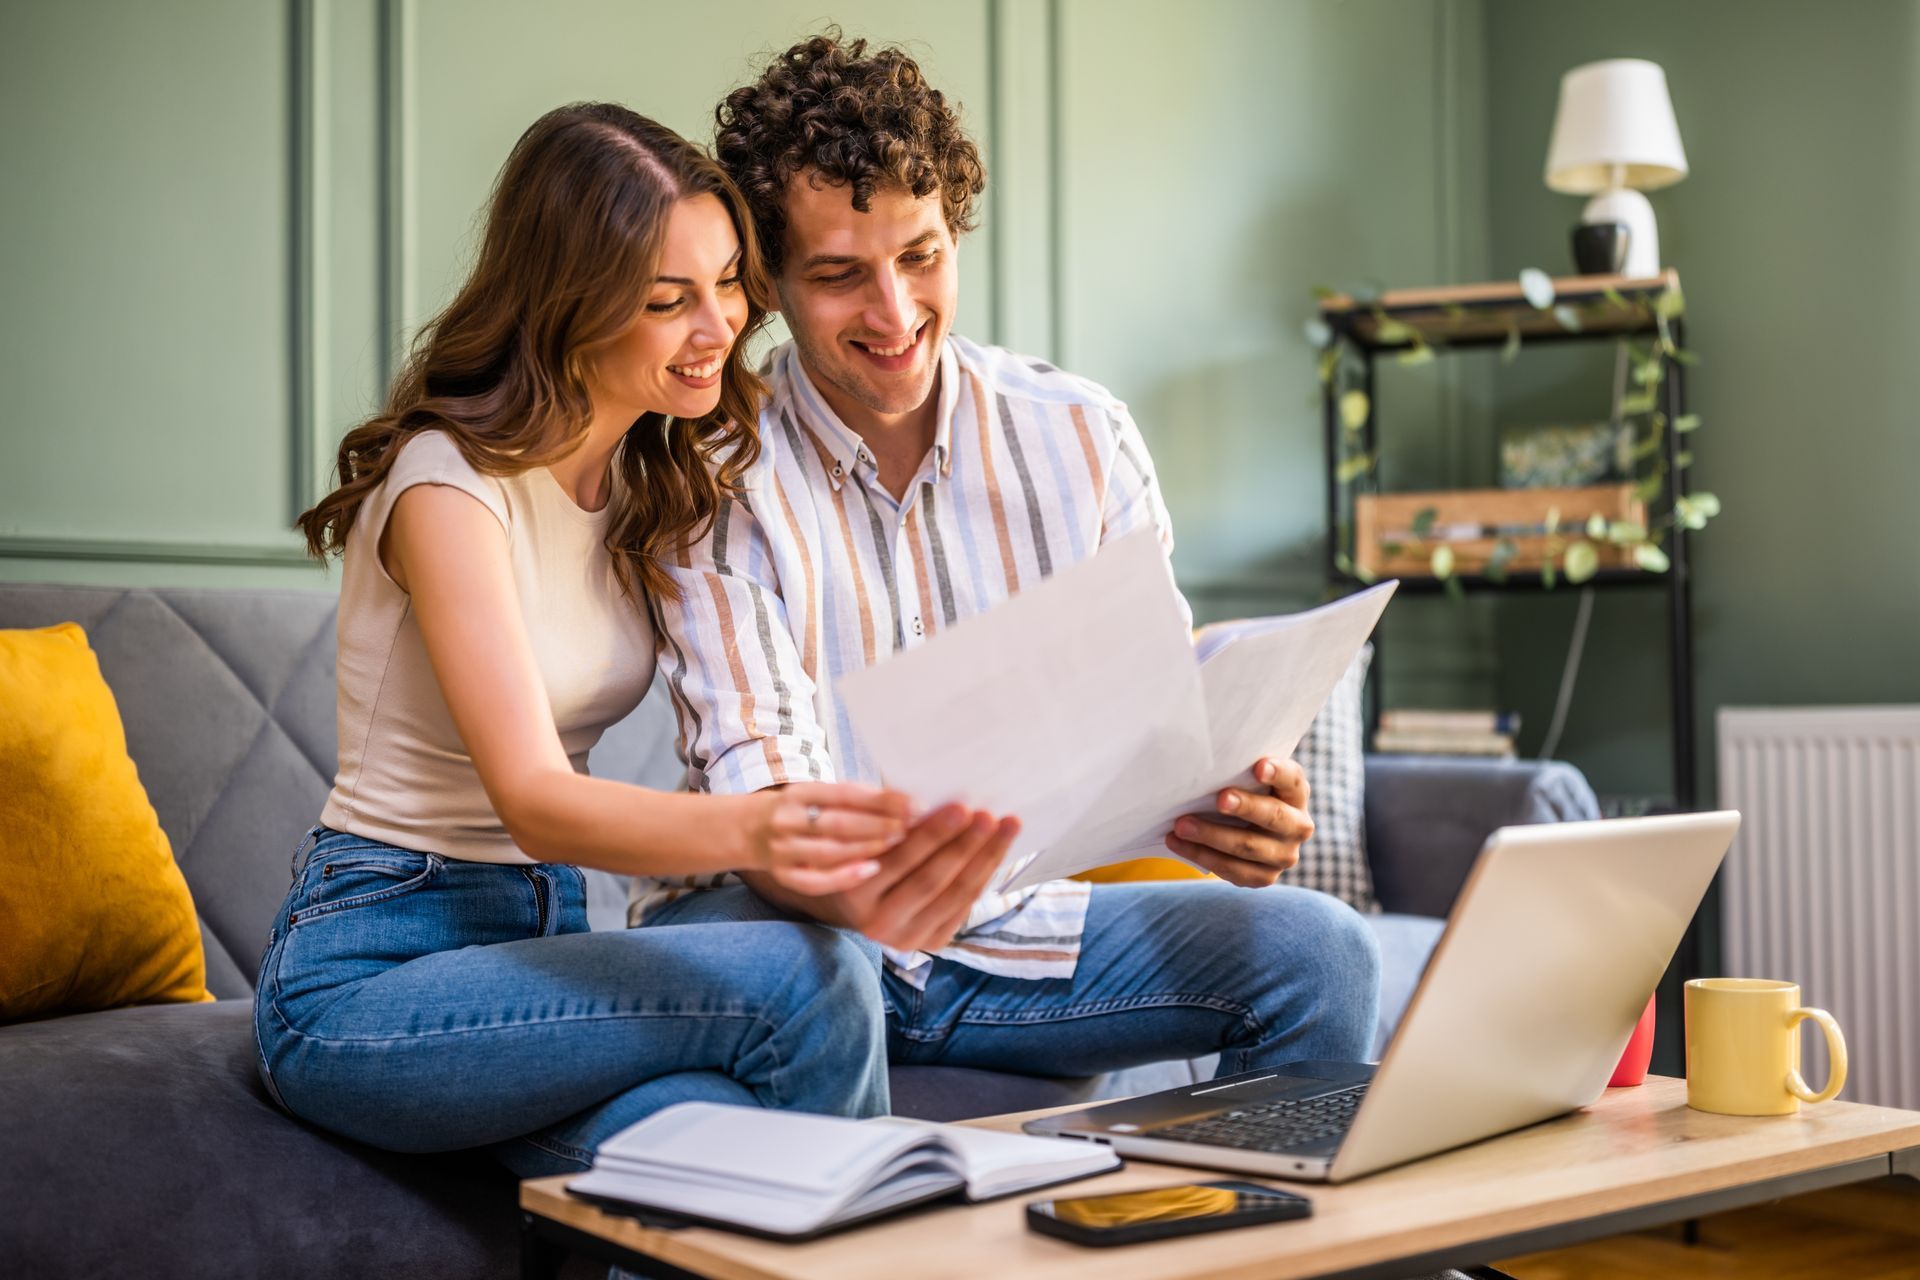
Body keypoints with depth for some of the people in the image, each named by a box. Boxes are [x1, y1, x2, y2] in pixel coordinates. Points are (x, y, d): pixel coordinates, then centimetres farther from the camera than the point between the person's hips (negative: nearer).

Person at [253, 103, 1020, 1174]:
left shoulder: (653, 471, 7)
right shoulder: (451, 483, -17)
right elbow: (534, 803, -28)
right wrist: (753, 830, -46)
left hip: (538, 939, 6)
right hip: (364, 978, -6)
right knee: (809, 978, -26)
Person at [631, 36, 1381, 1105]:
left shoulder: (1082, 437, -1)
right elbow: (760, 792, -21)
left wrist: (1230, 814, -28)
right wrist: (848, 893, -45)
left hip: (1021, 931, 4)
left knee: (1316, 950, -18)